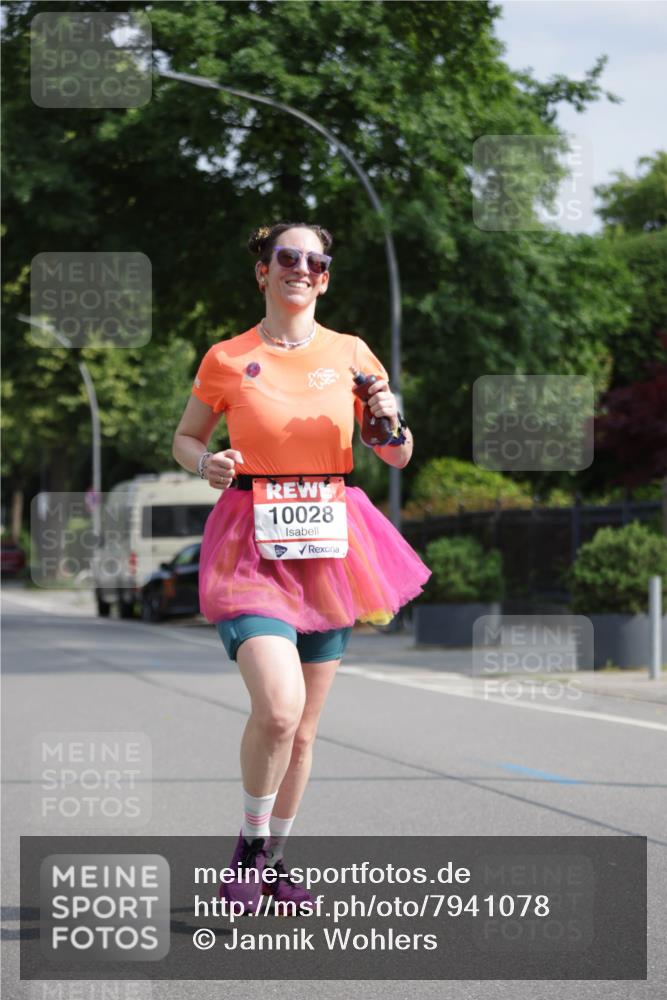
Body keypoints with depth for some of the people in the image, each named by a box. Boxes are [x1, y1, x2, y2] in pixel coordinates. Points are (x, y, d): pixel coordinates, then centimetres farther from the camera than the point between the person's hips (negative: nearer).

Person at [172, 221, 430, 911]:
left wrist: (392, 422, -11)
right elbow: (184, 438, 13)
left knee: (303, 728, 9)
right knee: (277, 708, -22)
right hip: (252, 544, -3)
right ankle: (249, 845, 2)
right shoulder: (227, 360, 0)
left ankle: (275, 860, 26)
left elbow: (399, 458, 11)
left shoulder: (351, 355, 6)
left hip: (330, 543, 3)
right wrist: (207, 465, -9)